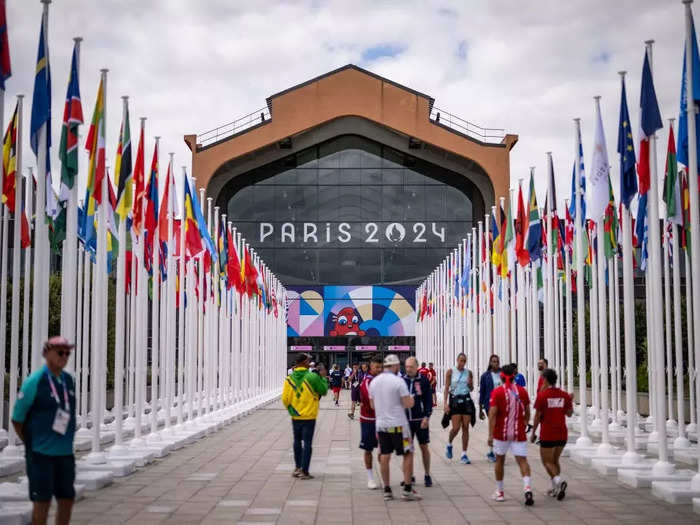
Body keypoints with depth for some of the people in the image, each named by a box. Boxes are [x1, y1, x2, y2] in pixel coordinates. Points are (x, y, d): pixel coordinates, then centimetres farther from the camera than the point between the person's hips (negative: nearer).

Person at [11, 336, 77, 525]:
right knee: (42, 501, -2)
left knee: (67, 499, 8)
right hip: (40, 454, -5)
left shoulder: (69, 380, 6)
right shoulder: (34, 382, -11)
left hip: (65, 453, 6)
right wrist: (33, 446, 3)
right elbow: (17, 419, -4)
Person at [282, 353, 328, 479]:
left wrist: (291, 410, 13)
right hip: (309, 416, -4)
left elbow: (285, 399, -3)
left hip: (295, 416, 4)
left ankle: (298, 468, 26)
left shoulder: (289, 379, -3)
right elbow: (323, 391, -4)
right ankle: (304, 471, 1)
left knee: (297, 441, 18)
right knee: (307, 443, 1)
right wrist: (322, 377, 9)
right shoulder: (312, 377, -14)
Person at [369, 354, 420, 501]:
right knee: (408, 454, 4)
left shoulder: (374, 382, 7)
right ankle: (407, 489, 1)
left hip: (381, 424, 6)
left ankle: (387, 490, 12)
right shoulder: (398, 381, -12)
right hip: (398, 424, -6)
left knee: (384, 457, 9)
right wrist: (411, 400, 7)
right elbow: (408, 404, -14)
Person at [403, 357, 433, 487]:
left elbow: (429, 400, -3)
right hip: (406, 420, 2)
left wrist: (427, 417, -11)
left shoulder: (424, 381, -3)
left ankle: (427, 475, 15)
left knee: (424, 447, 6)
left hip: (421, 420, -2)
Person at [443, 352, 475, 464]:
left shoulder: (468, 372, 7)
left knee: (465, 428, 1)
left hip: (466, 400, 3)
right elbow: (447, 388, -4)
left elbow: (471, 389, 14)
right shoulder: (450, 372, -2)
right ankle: (449, 444, 23)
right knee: (456, 428, -9)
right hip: (455, 400, -3)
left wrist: (470, 383, -9)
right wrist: (445, 403, -11)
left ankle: (464, 455, 6)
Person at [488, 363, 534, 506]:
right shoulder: (522, 391, 3)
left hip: (501, 433, -1)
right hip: (519, 433, 1)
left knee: (499, 459, 15)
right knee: (522, 460, -1)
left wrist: (490, 435, -14)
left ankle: (499, 491, 23)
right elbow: (527, 413, 11)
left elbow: (492, 414, -14)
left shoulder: (497, 392, -7)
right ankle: (527, 487, -24)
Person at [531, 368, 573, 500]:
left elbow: (537, 416, -8)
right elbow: (569, 413, 10)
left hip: (547, 435, -5)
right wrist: (570, 401, 25)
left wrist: (533, 432, 0)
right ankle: (556, 489, 17)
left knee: (547, 462, 4)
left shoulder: (542, 395, -10)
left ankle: (559, 481, -21)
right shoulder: (564, 395, 2)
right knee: (555, 460, 19)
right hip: (562, 434, 5)